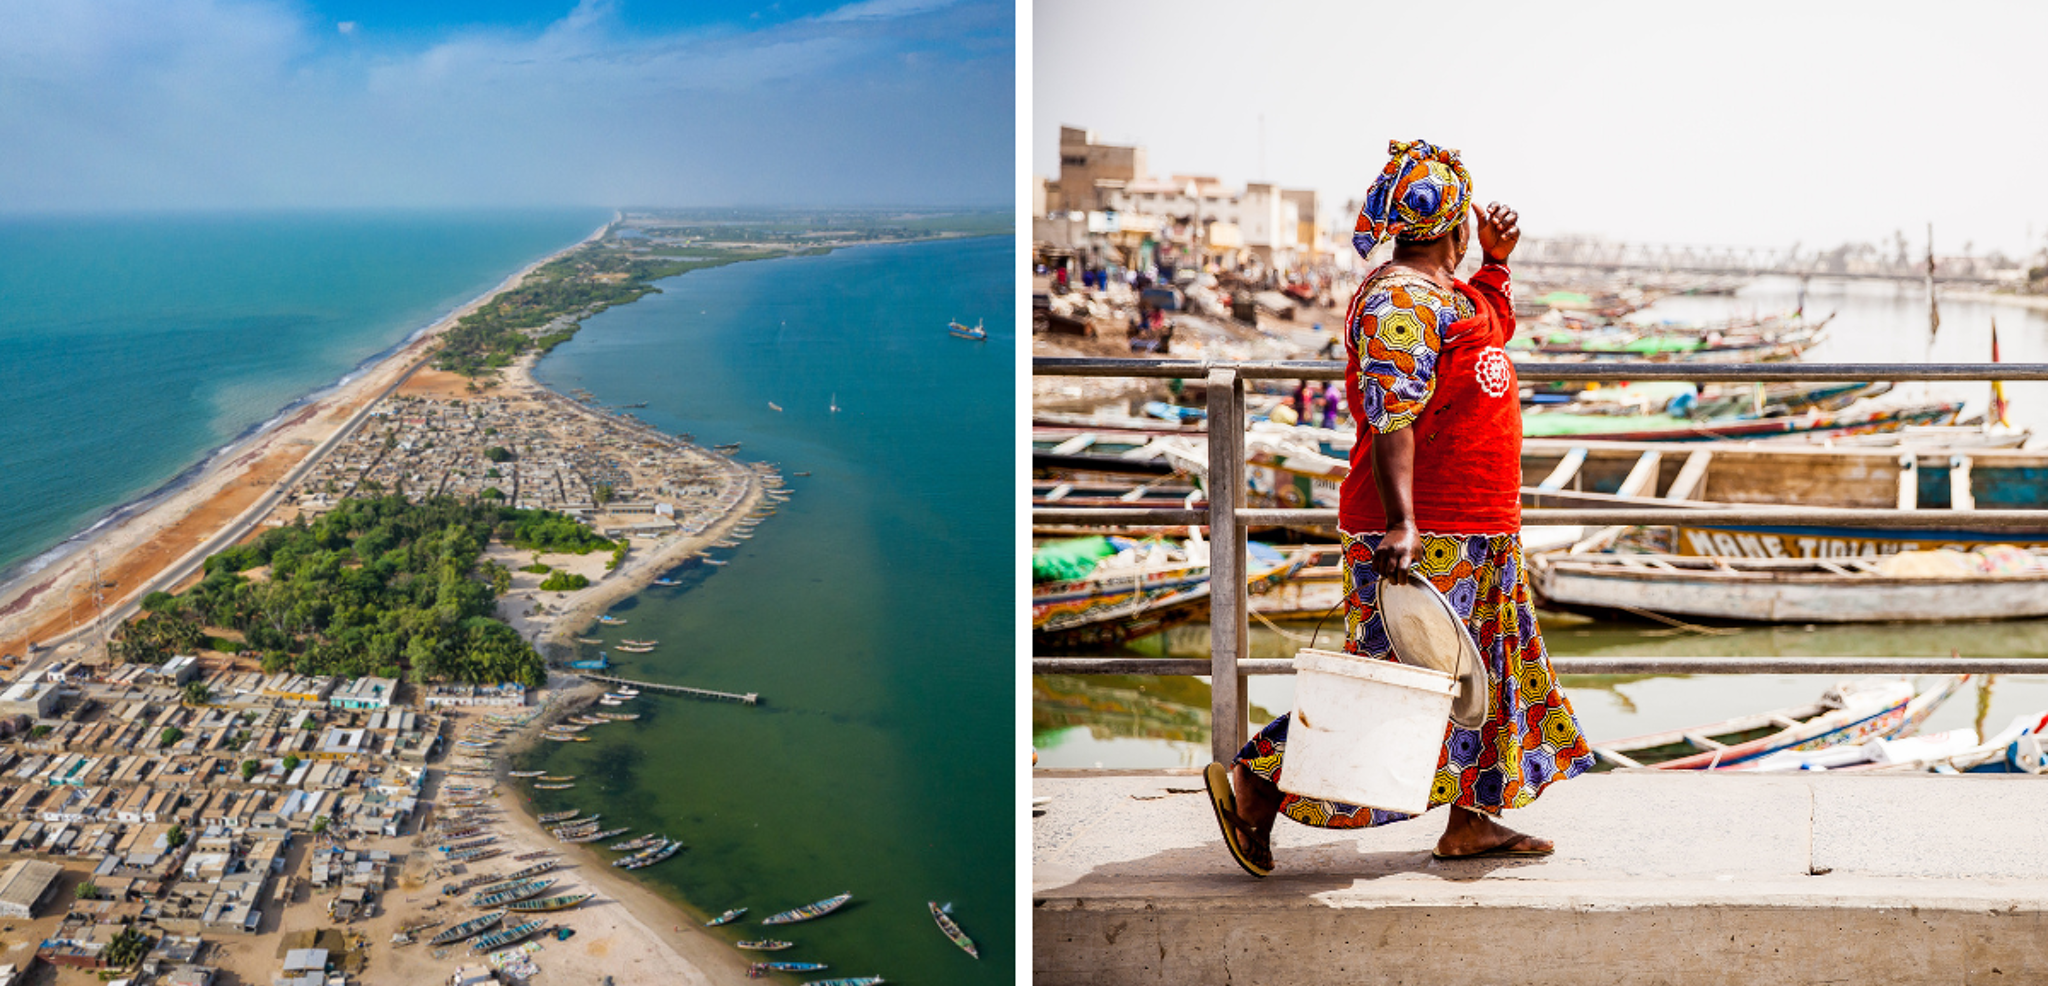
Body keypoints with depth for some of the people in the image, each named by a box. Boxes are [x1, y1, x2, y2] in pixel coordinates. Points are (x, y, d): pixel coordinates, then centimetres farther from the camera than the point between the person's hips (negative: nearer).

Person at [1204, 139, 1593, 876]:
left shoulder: (1445, 292, 14)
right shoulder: (1398, 300, -17)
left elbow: (1495, 325, 37)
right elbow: (1391, 420, -27)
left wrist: (1496, 262, 19)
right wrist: (1401, 523, -34)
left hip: (1475, 537, 11)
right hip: (1423, 538, -11)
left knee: (1487, 671, 15)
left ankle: (1469, 821, 24)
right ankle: (1253, 781, 1)